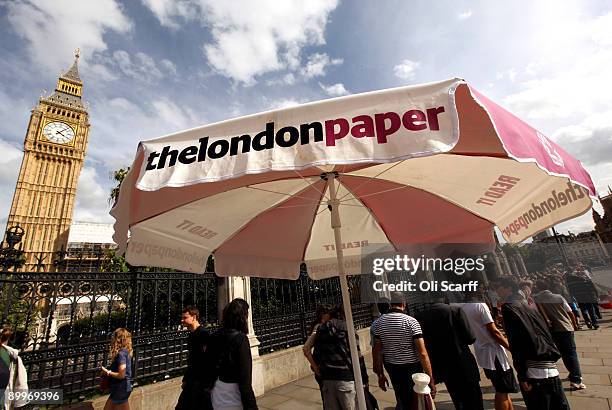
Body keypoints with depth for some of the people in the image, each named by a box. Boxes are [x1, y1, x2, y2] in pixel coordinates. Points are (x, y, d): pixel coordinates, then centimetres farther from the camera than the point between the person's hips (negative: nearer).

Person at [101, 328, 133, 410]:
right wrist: (109, 371, 3)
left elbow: (121, 375, -24)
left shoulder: (121, 353, -22)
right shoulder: (125, 351, 4)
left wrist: (108, 372, -11)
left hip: (121, 389, -9)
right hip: (119, 389, 9)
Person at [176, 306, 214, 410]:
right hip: (192, 382, 9)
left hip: (203, 382, -9)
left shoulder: (203, 334, -19)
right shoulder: (192, 335, 9)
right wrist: (185, 379, 17)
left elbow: (208, 361, -22)